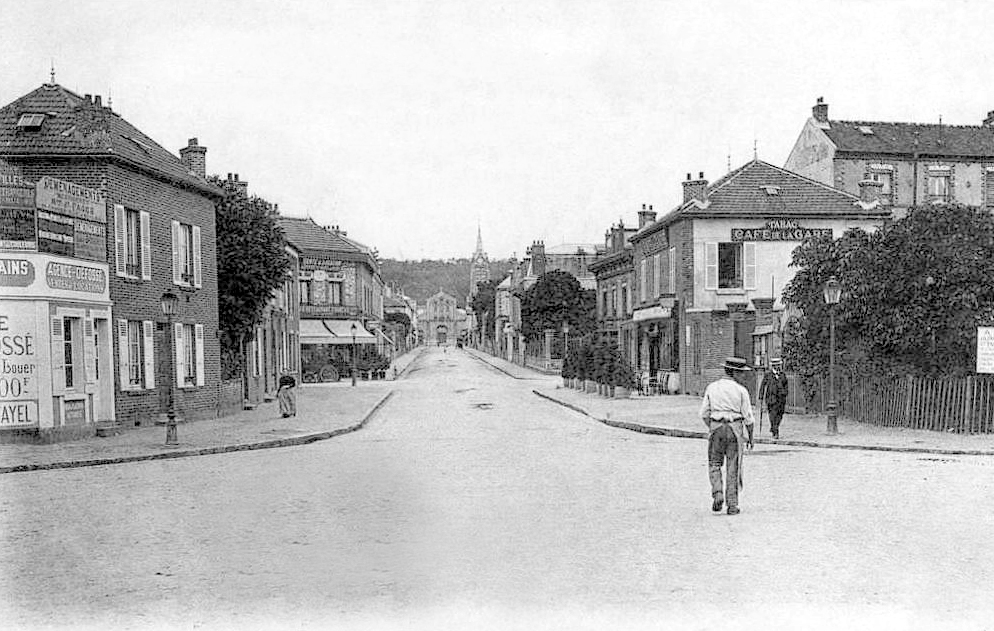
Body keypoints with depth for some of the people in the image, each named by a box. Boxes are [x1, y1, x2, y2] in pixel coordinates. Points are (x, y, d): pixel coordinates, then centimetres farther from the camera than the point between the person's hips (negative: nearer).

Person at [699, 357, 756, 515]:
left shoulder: (711, 387, 4)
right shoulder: (741, 390, -4)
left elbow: (704, 413, 6)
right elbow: (748, 417, -3)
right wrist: (751, 437, 9)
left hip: (715, 427, 2)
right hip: (735, 428, -2)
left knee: (714, 464, 15)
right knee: (733, 467, 5)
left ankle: (717, 494, -5)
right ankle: (732, 504, 7)